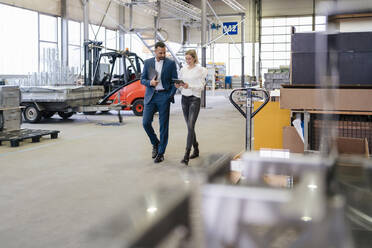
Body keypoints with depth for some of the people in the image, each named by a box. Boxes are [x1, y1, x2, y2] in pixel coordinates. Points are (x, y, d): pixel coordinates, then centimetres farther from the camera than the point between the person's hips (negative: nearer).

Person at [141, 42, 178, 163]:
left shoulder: (171, 63, 2)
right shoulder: (148, 63, 8)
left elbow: (175, 81, 3)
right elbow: (142, 79, 10)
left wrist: (170, 96, -9)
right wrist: (150, 82, -12)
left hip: (164, 96, -2)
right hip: (151, 96, 2)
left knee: (163, 126, -1)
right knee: (146, 122, -4)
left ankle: (160, 153, 9)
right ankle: (155, 143, 21)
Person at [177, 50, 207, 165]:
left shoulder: (200, 70, -4)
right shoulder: (183, 70, 11)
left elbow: (201, 86, -9)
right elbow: (181, 86, 14)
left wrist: (189, 86, -24)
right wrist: (178, 86, -9)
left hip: (194, 99, -6)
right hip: (184, 98, 6)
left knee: (191, 126, -14)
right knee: (189, 126, 12)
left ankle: (186, 156, -18)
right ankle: (196, 150, 28)